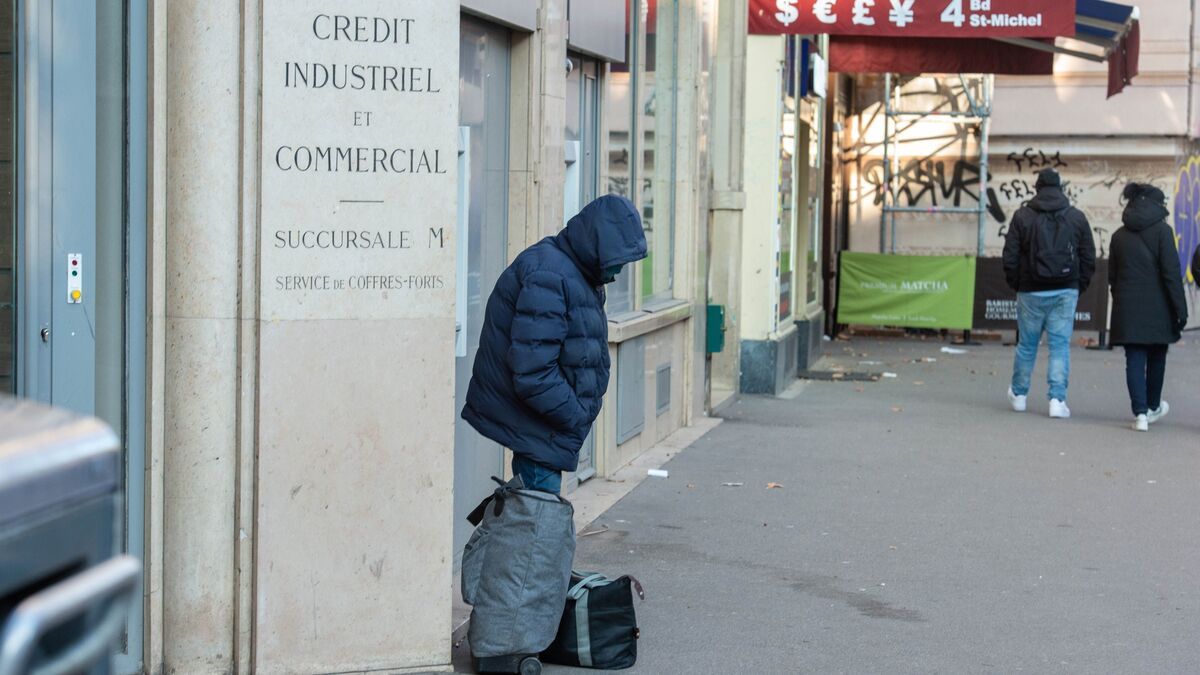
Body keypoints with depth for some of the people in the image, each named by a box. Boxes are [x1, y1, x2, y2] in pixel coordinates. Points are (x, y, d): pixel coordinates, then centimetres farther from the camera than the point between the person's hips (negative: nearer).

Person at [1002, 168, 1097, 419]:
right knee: (1060, 344, 2)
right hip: (1065, 292, 1)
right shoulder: (1077, 217, 3)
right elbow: (1089, 258, 4)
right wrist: (1079, 287, 13)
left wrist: (1016, 285, 10)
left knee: (1027, 344, 11)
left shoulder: (1022, 216, -2)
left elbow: (1010, 257, -3)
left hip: (1031, 292, 0)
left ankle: (1019, 394, 24)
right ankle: (1057, 400, -5)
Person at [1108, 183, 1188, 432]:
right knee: (1156, 358, 16)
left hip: (1127, 308, 3)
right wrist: (1180, 309, -9)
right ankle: (1153, 407, 31)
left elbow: (1112, 276, 11)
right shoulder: (1162, 230, -7)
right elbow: (1172, 273, -11)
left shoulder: (1119, 236, 8)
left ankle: (1140, 413, -9)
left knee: (1134, 360, 1)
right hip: (1157, 308, -3)